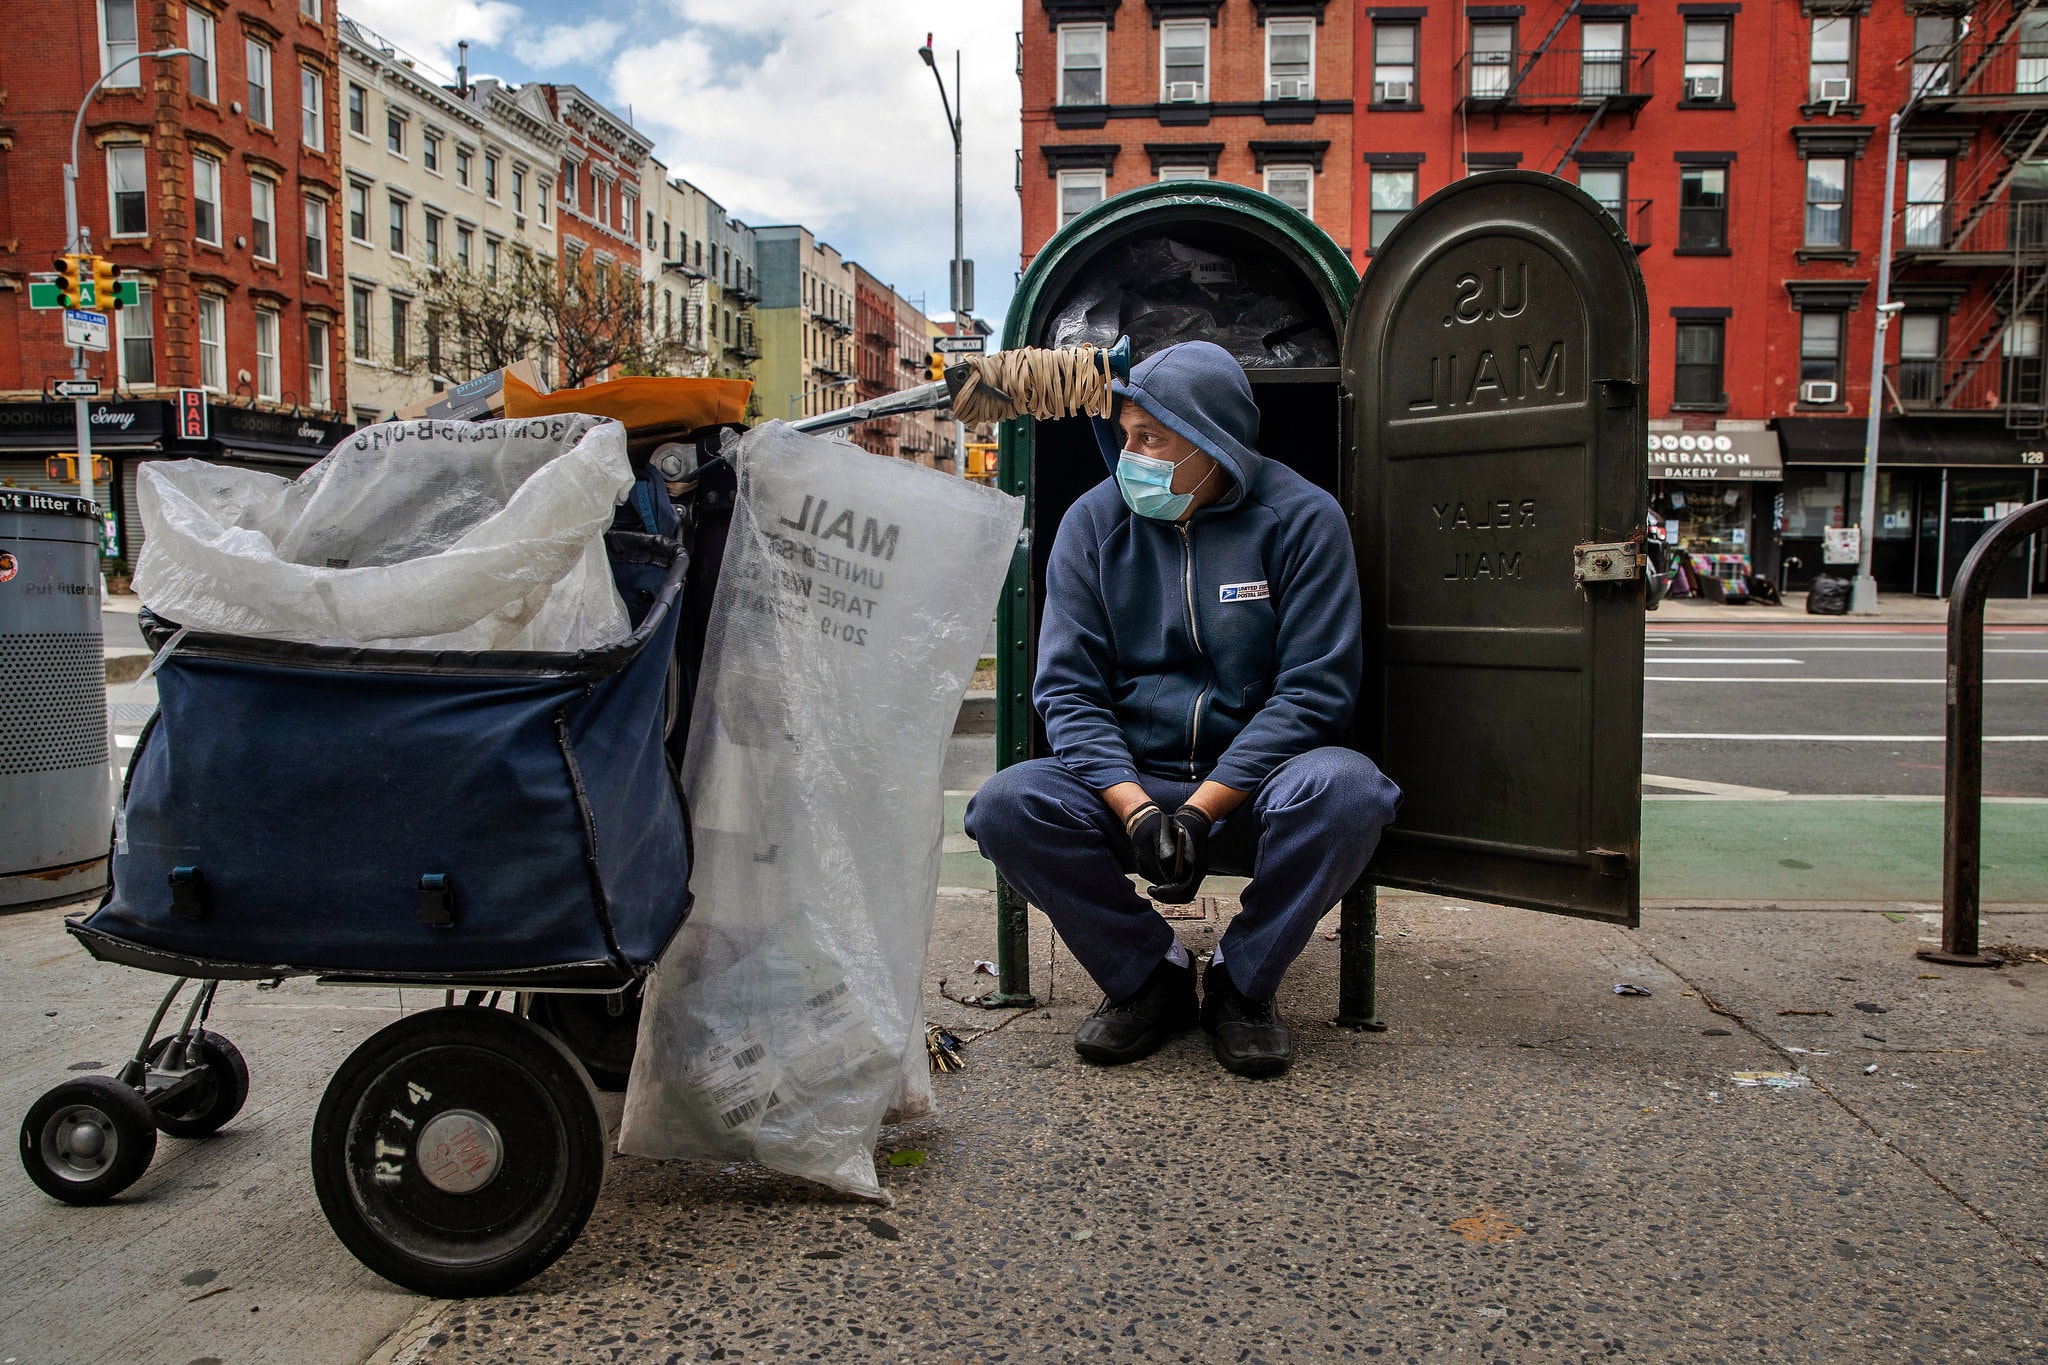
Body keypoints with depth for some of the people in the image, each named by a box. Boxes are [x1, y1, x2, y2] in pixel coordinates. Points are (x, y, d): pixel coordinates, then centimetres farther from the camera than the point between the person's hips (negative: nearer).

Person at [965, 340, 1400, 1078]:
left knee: (1345, 789, -34)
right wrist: (1135, 809, -21)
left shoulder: (1301, 516, -5)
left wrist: (1204, 807, -20)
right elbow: (1067, 687, -4)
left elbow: (1314, 688, -10)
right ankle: (1150, 975, -3)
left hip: (1254, 784, -1)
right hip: (1129, 782, 2)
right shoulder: (1095, 520, 1)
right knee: (1006, 806, -25)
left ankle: (1242, 981, -8)